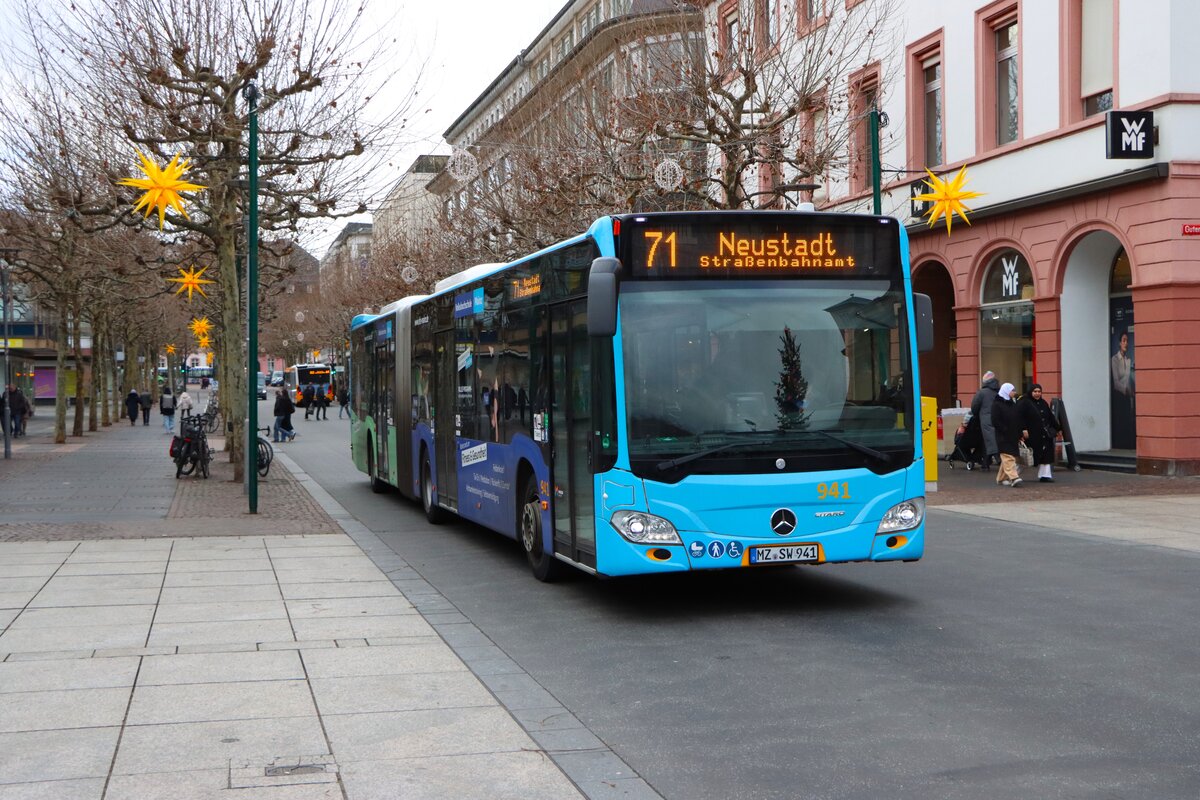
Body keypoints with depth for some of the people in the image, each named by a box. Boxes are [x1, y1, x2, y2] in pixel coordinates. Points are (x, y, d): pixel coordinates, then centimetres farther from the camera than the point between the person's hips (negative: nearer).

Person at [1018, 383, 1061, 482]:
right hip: (1031, 435, -6)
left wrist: (1057, 428, 20)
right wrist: (1023, 429, -23)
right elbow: (1020, 418, -15)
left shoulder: (1043, 403, 16)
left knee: (1045, 455, 0)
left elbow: (1051, 417, 21)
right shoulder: (1024, 403, -7)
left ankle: (1045, 475, 3)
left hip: (1044, 435, 7)